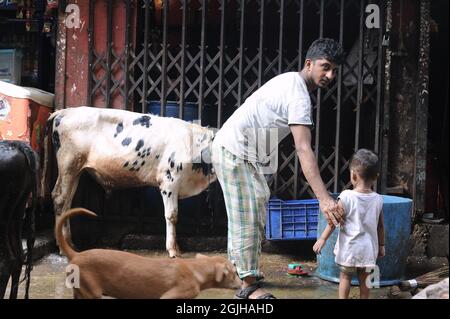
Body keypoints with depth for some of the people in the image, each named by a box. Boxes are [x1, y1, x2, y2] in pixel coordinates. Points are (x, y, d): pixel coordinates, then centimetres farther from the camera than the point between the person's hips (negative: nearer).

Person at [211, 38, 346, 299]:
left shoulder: (290, 80, 10)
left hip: (246, 153, 11)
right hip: (234, 151, -11)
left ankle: (247, 270, 31)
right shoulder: (299, 96, -23)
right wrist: (324, 198, -40)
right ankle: (250, 286, -7)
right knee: (247, 216, -10)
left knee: (257, 207, 19)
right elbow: (304, 150, -33)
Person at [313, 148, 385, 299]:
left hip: (349, 247, -3)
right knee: (364, 279, 12)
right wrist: (381, 245, 18)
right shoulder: (378, 199, -3)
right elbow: (380, 226, 6)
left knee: (345, 277, 10)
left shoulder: (347, 197, -14)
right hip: (368, 248, 3)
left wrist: (323, 239, -2)